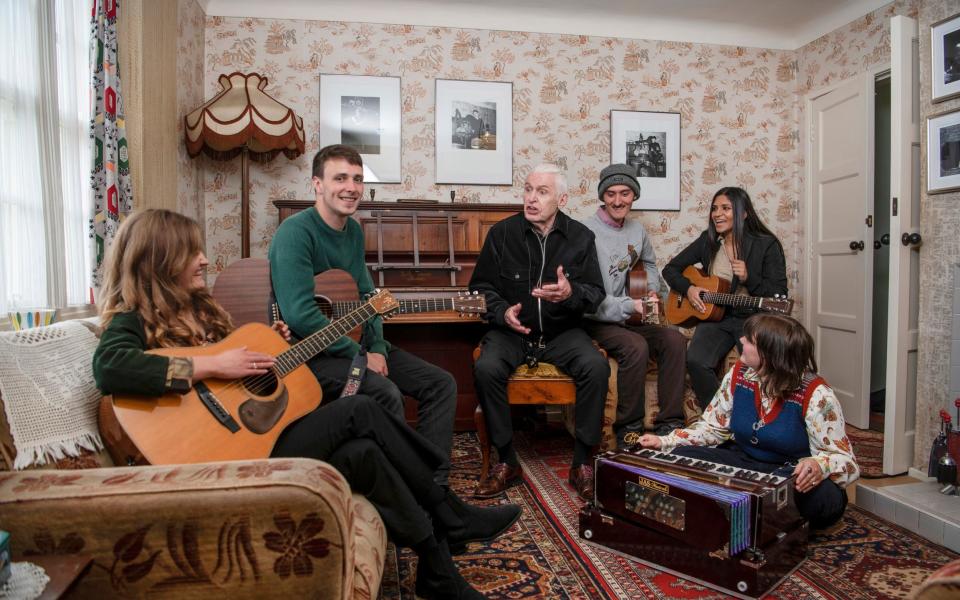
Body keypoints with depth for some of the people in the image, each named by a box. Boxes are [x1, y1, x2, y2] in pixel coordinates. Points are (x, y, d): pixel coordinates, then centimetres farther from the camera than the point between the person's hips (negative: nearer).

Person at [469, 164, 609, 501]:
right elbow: (481, 287, 6)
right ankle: (507, 462, -11)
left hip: (562, 332, 1)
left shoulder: (580, 237, 1)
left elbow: (596, 293, 0)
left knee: (597, 366, -28)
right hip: (511, 331, 0)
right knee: (486, 368, -30)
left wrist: (571, 293, -23)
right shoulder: (502, 233, -1)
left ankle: (581, 463, -11)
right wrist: (502, 312, -15)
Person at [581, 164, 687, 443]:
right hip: (595, 319, -7)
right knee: (636, 346, -31)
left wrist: (652, 290, 9)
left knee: (675, 340, -15)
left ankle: (669, 424, -7)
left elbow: (649, 263, 30)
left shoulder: (637, 229, 9)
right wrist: (631, 306, -23)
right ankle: (628, 430, -14)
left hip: (629, 317, 7)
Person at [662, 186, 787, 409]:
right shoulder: (707, 241, 10)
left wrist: (749, 278, -18)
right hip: (715, 317, 2)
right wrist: (688, 288, -3)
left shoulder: (767, 245, 1)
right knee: (696, 361, -27)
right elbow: (670, 269, 16)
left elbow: (779, 295, -1)